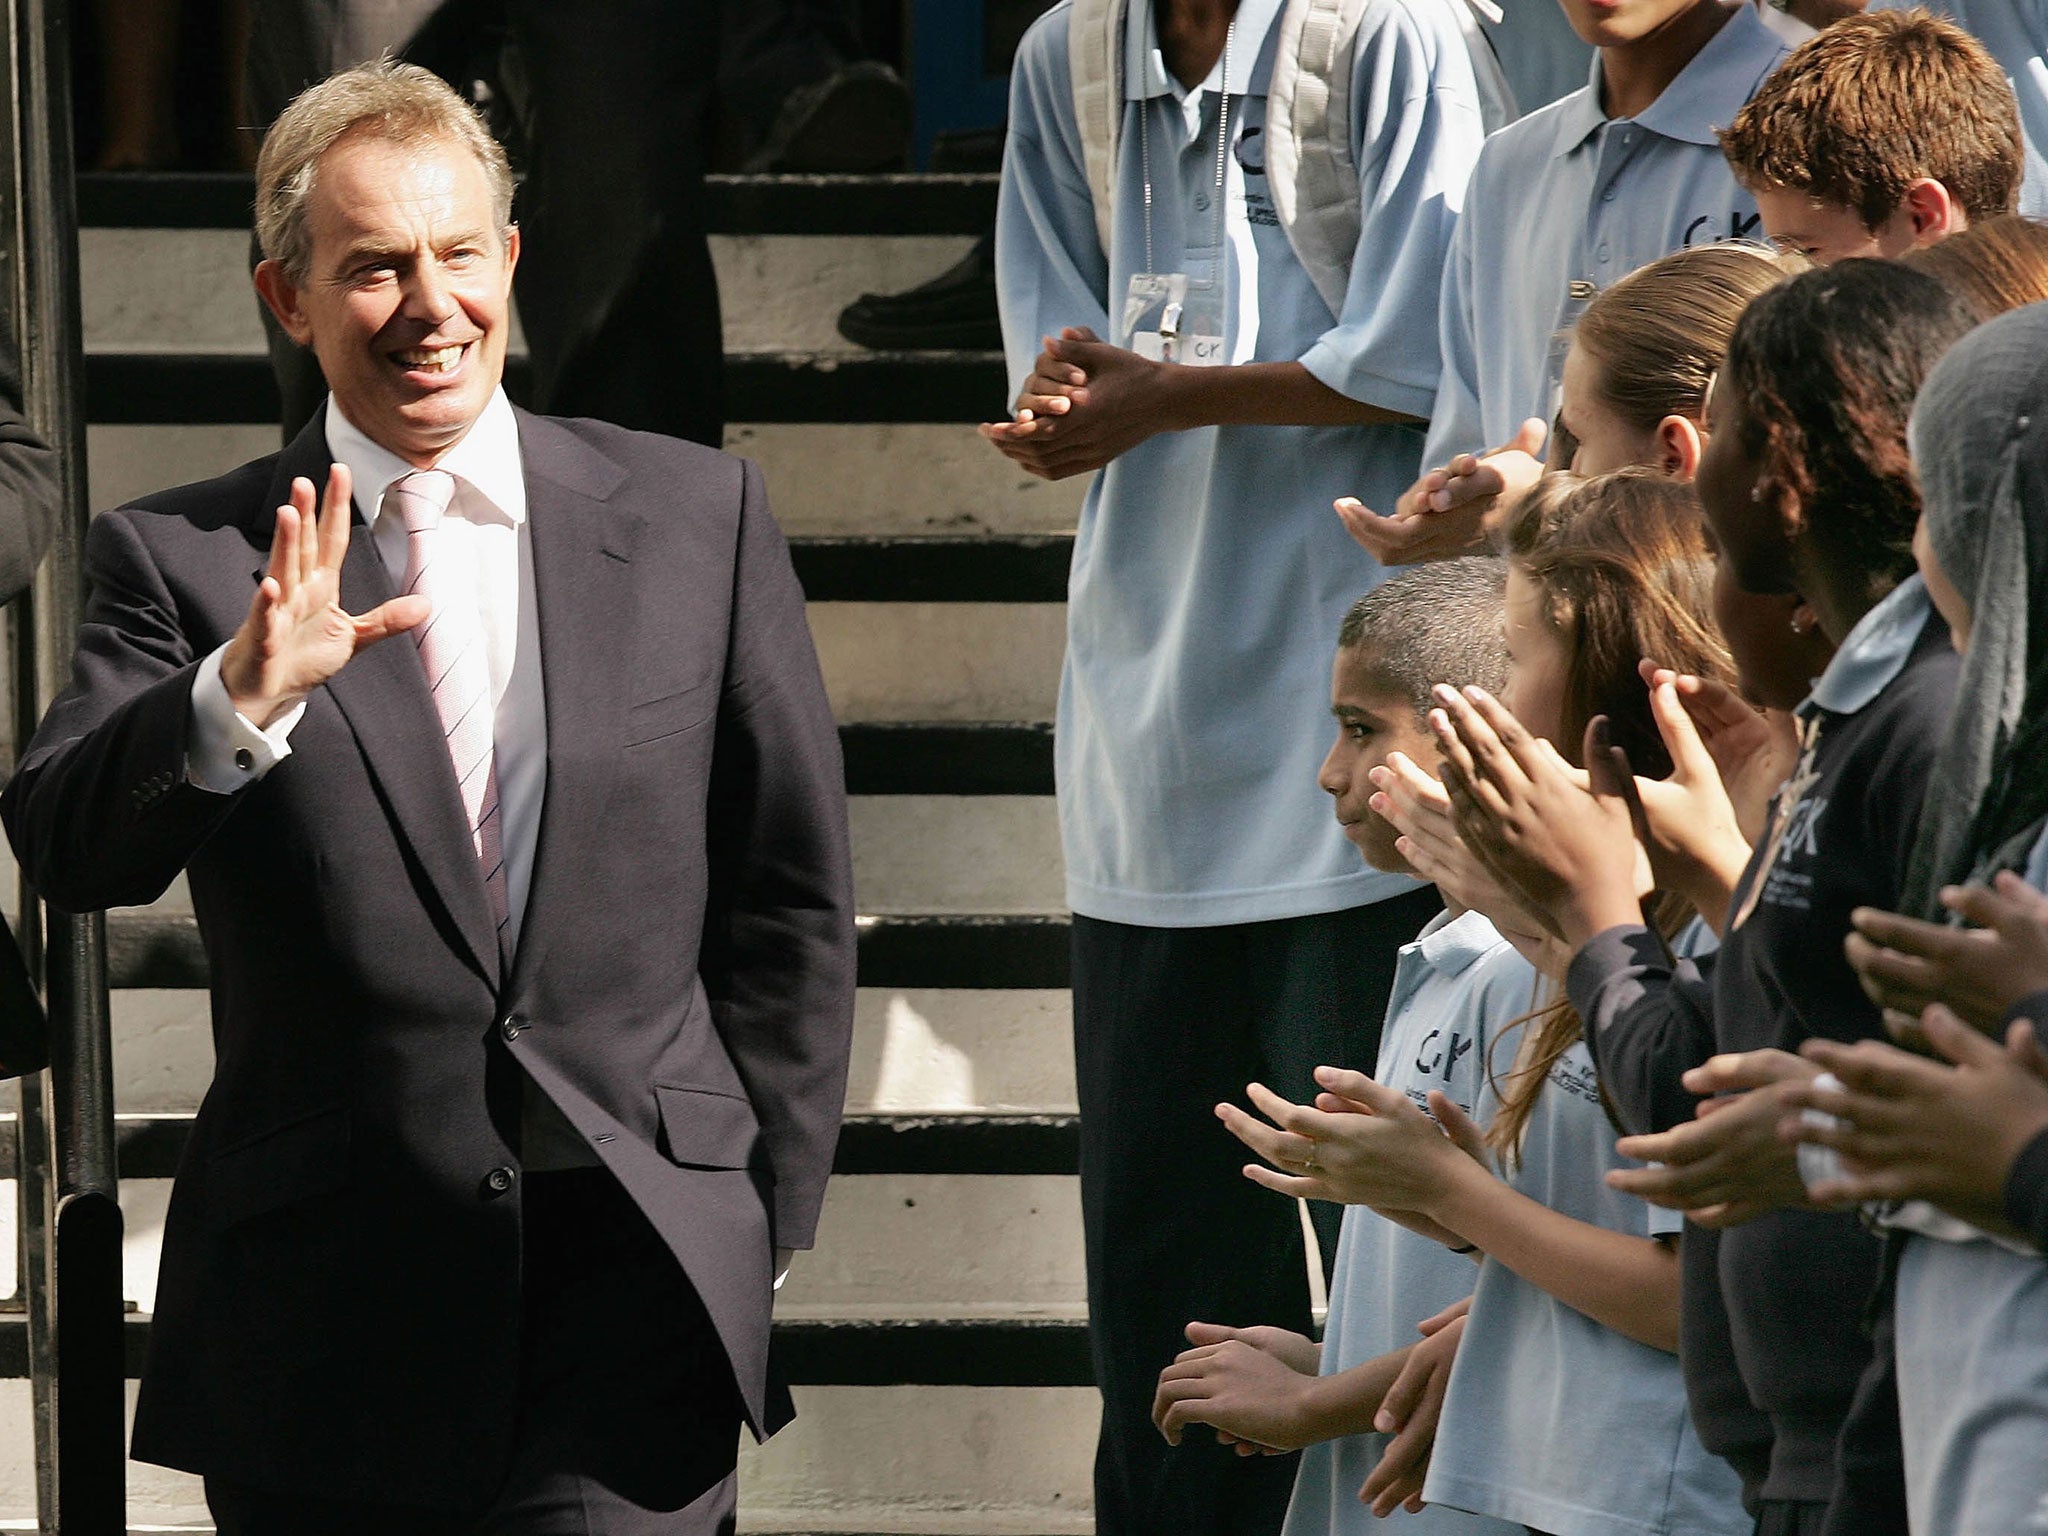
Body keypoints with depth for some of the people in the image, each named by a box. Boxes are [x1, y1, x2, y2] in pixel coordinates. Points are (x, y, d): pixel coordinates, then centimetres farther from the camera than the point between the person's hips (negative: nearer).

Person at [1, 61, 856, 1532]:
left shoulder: (696, 515, 8)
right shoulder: (183, 560, 3)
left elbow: (790, 897, 12)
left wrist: (758, 1221, 11)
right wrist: (241, 695, -29)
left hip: (638, 1293, 0)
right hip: (324, 1310, 0)